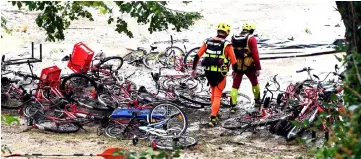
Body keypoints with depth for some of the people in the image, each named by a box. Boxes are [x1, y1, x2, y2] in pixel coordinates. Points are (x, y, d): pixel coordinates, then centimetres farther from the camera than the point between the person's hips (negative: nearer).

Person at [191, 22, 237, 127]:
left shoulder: (208, 41, 3)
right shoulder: (226, 45, -9)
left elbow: (197, 56, 4)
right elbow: (233, 61, -6)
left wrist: (194, 68, 14)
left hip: (208, 72, 4)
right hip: (220, 73, -4)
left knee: (214, 91, 26)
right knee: (217, 95, 2)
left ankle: (215, 113, 36)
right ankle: (213, 118, -9)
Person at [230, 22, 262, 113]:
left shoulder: (234, 38, 8)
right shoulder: (251, 39, -7)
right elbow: (255, 54, -13)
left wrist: (233, 67, 18)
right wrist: (258, 68, -9)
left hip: (237, 67, 3)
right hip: (249, 66, -3)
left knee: (235, 86, 7)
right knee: (255, 83, 19)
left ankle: (233, 106, -2)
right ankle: (257, 102, 29)